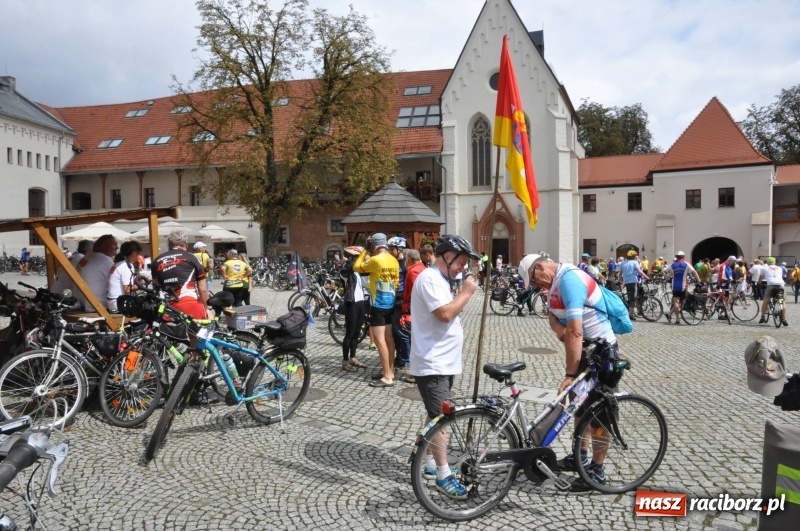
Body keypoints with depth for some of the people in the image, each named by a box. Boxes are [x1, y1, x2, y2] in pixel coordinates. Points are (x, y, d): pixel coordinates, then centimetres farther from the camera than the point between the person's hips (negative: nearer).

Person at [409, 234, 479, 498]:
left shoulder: (440, 279, 16)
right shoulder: (429, 279, -17)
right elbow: (445, 314, -27)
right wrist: (466, 292, -18)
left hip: (444, 362, 11)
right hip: (431, 364, -11)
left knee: (436, 416, 17)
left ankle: (431, 464, 29)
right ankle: (444, 475, 1)